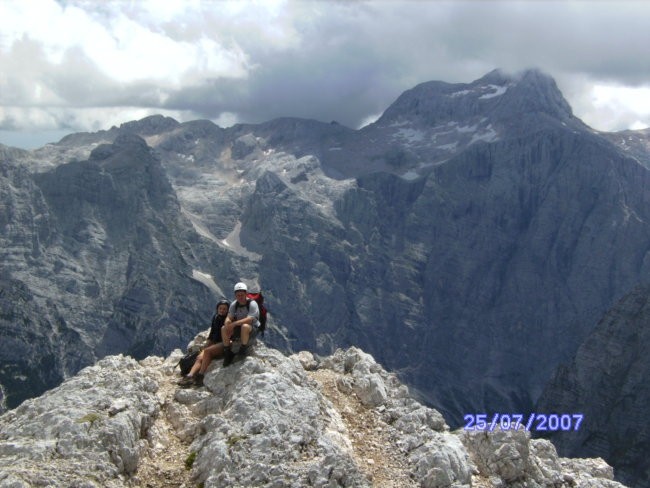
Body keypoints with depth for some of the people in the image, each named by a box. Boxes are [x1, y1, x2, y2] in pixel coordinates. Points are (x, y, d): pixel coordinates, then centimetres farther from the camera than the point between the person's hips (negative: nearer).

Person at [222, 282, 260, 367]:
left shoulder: (252, 304, -17)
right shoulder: (234, 304, 2)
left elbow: (249, 319, -29)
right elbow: (229, 318, -6)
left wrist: (234, 324, -36)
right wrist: (227, 326, -29)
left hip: (253, 329, -5)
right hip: (239, 328, 6)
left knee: (245, 326, -40)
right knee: (223, 328, -20)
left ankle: (243, 350, -19)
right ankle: (227, 353, -9)